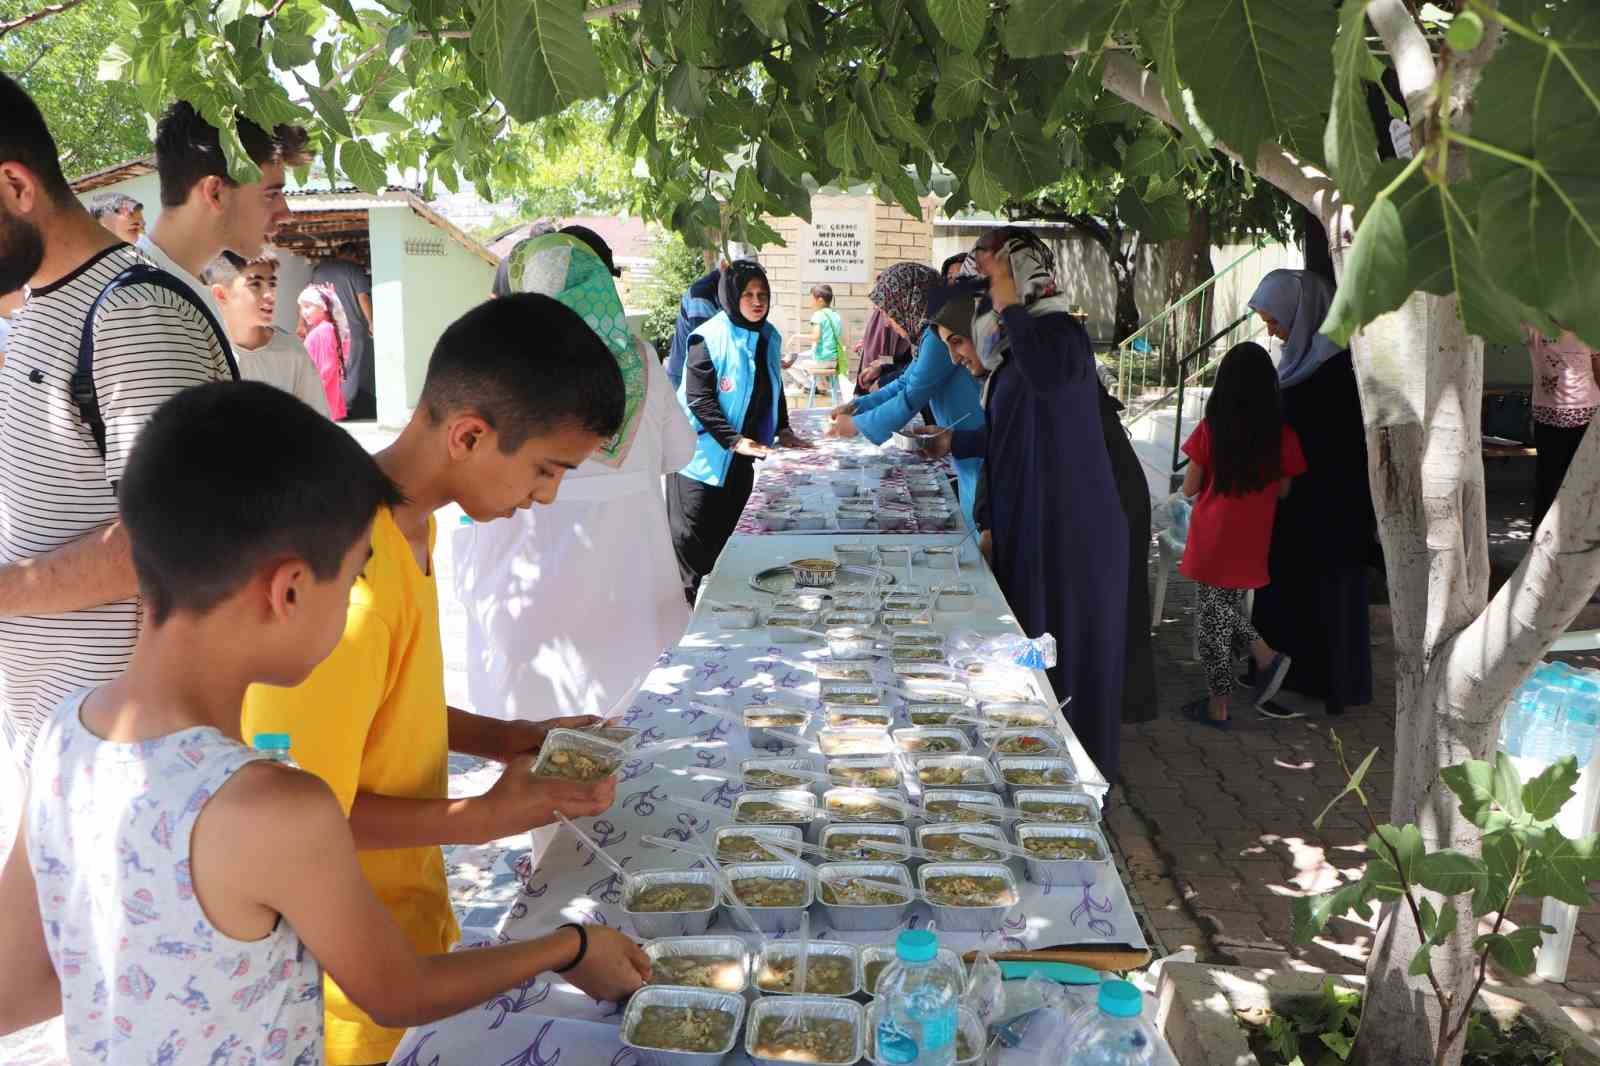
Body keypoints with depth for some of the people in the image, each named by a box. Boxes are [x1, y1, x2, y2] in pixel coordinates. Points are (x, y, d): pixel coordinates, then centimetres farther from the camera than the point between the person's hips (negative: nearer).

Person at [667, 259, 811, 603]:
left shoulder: (769, 337, 7)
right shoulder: (709, 338, -15)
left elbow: (773, 389, 19)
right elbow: (698, 398, -18)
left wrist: (782, 430, 7)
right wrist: (733, 440, -23)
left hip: (741, 457, 7)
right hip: (703, 454, -6)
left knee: (723, 535, 14)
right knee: (689, 536, -2)